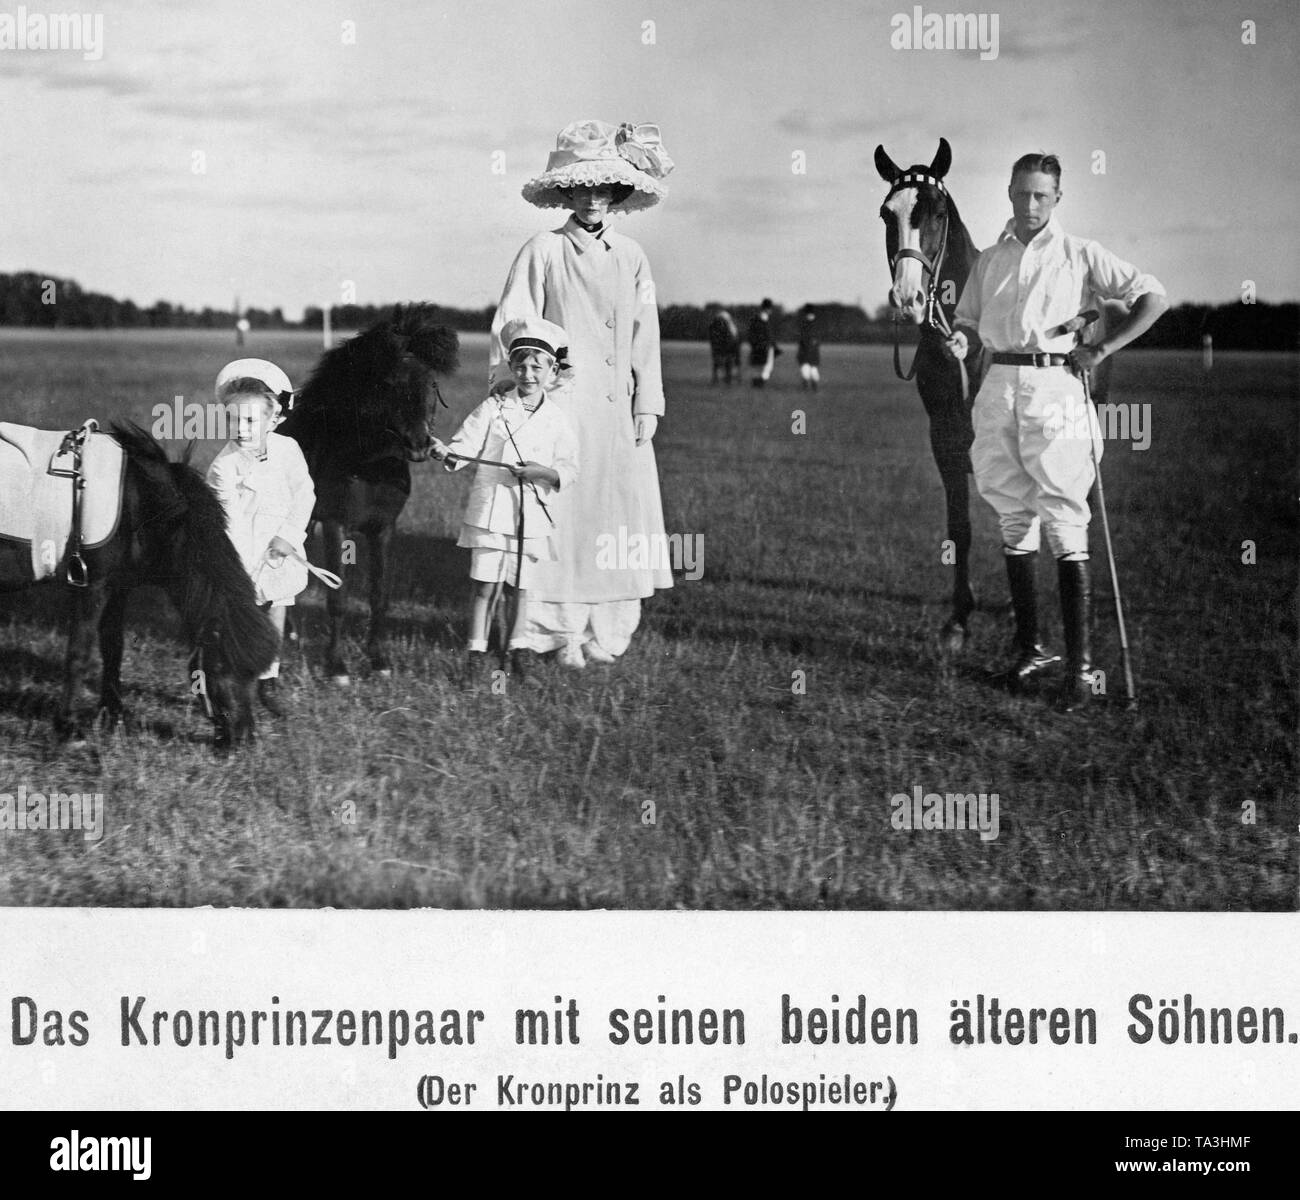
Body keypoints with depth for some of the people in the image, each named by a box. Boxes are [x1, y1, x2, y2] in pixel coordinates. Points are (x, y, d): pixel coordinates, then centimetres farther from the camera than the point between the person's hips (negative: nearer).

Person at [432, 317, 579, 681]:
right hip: (490, 511, -1)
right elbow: (467, 445, -5)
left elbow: (569, 470, 1)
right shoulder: (493, 408, 0)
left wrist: (544, 472, -18)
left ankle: (518, 647, 21)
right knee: (485, 584, 1)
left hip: (532, 517, 1)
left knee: (521, 586, 9)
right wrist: (448, 453, -26)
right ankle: (477, 651, 8)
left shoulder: (557, 421, 3)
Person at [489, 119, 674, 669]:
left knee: (618, 515, 2)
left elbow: (645, 337, 12)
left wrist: (647, 404, 7)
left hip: (618, 409, 4)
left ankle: (606, 631, 8)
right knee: (559, 515, -5)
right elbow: (511, 330, 0)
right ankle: (559, 629, -1)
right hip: (559, 404, -4)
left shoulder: (631, 258, 11)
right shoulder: (543, 252, 0)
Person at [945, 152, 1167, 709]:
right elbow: (969, 320, 22)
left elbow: (1153, 297, 2)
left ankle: (1079, 663, -10)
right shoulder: (988, 261, 16)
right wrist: (960, 339, -2)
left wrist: (1102, 349, -5)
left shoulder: (1080, 255, 3)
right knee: (1014, 522, 8)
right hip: (1000, 386, 5)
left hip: (1055, 386, -5)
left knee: (1065, 524, -10)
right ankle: (1029, 646, 17)